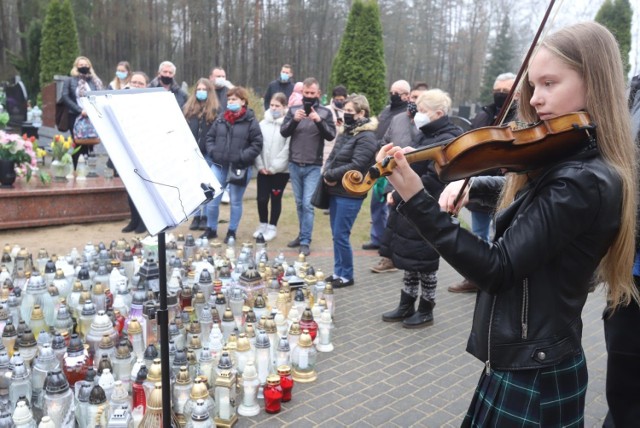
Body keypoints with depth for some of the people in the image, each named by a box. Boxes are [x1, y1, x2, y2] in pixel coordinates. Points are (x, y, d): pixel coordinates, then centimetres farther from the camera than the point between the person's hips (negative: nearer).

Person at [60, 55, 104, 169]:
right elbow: (65, 98, -5)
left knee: (89, 145, 2)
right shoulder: (69, 81, 6)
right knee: (78, 146, -1)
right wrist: (80, 110, -16)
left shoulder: (95, 81, 12)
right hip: (76, 117, -2)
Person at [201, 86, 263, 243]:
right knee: (212, 199, 5)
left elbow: (257, 144, -8)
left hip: (240, 168, -3)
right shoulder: (221, 119, 8)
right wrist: (212, 152, -1)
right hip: (219, 165, 4)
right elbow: (210, 137, 16)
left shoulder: (251, 121, -5)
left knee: (236, 201, 9)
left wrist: (242, 157, -16)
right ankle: (211, 229, 23)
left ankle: (232, 232, 23)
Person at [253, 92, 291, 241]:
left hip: (281, 170, -4)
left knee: (276, 199, 6)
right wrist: (260, 165, -5)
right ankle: (263, 225, 26)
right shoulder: (263, 123, 6)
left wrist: (274, 167, -13)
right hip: (263, 170, 4)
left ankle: (272, 227, 20)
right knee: (261, 198, 5)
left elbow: (288, 148, -14)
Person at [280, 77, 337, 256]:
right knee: (299, 203, 13)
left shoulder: (325, 112, 0)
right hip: (294, 164, 3)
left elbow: (331, 135, -9)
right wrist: (294, 120, -20)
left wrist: (319, 121, -23)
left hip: (313, 166, -3)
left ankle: (305, 241, 0)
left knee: (308, 204, -6)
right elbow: (283, 132, -2)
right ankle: (303, 234, 26)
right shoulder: (293, 110, 6)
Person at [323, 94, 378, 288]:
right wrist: (326, 174, -7)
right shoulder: (346, 133, 15)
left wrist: (331, 175, -15)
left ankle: (346, 276, 11)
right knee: (336, 235, 14)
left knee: (341, 236, -4)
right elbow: (332, 157, 13)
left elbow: (356, 166, -21)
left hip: (350, 194, -9)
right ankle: (338, 272, 25)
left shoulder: (366, 137, -13)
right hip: (336, 191, 9)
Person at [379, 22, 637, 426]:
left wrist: (416, 199, -32)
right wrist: (471, 185, 6)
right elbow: (520, 188, 25)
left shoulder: (585, 181, -25)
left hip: (534, 375, -9)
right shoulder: (563, 162, 4)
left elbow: (497, 269, -27)